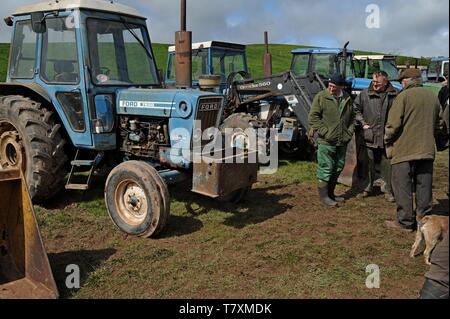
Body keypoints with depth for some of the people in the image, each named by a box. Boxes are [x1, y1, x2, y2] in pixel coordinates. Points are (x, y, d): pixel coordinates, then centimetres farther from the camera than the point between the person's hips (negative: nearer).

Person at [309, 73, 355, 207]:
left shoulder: (348, 99, 10)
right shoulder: (321, 97, -6)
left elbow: (352, 118, 20)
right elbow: (313, 117, -9)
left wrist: (349, 132, 7)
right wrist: (324, 132, -14)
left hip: (342, 142, 6)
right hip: (326, 142, -6)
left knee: (338, 168, 14)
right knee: (325, 168, -2)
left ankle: (330, 193, 28)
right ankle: (323, 195, 8)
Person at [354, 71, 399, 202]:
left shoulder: (395, 95, -3)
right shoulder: (365, 94, 0)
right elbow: (356, 109, 9)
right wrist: (362, 123, 1)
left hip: (387, 137, -1)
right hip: (369, 136, 1)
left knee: (387, 165, 5)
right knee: (369, 164, 10)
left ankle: (388, 191, 18)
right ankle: (367, 188, 25)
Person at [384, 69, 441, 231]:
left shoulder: (404, 96, -10)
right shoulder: (433, 97, 10)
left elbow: (393, 124, -14)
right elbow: (437, 125, 19)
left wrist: (388, 142, 0)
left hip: (404, 150, -6)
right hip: (427, 150, 6)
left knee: (403, 186, 3)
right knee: (424, 186, 13)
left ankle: (405, 222, 8)